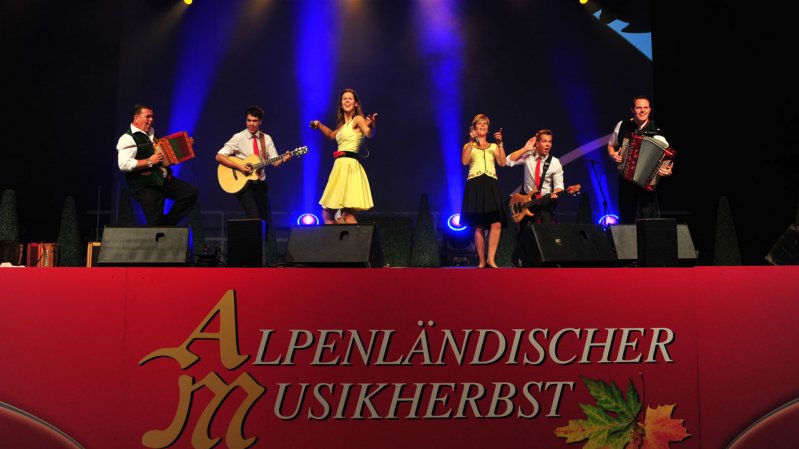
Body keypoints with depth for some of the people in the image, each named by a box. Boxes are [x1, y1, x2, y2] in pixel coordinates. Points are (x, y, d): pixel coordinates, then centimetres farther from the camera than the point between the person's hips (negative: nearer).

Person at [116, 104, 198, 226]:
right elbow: (124, 165, -23)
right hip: (146, 188, -7)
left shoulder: (152, 133, 15)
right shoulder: (128, 139, -10)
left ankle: (167, 223, 5)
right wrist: (149, 162, -23)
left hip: (165, 180, 7)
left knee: (191, 192, -5)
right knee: (155, 223, -6)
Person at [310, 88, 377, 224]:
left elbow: (369, 134, -25)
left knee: (347, 213, -19)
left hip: (348, 165, -9)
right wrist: (319, 125, 31)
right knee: (327, 214, 10)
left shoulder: (358, 119, -4)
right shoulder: (343, 124, 21)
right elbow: (332, 135, 42)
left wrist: (372, 126, -46)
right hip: (340, 166, 9)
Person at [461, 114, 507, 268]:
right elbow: (464, 161, -5)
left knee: (496, 223, -15)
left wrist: (500, 144, -2)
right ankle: (482, 262, -1)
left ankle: (491, 259, -14)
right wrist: (471, 141, -6)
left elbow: (502, 163, 4)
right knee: (479, 226, -5)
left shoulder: (494, 147, 20)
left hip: (491, 185, 2)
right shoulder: (468, 146, 15)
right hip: (475, 185, -2)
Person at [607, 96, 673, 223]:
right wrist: (612, 155, -7)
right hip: (625, 179, 3)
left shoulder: (655, 132, -8)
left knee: (649, 218, -4)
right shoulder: (622, 126, 0)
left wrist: (668, 169, -34)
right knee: (626, 218, 11)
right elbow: (611, 145, 14)